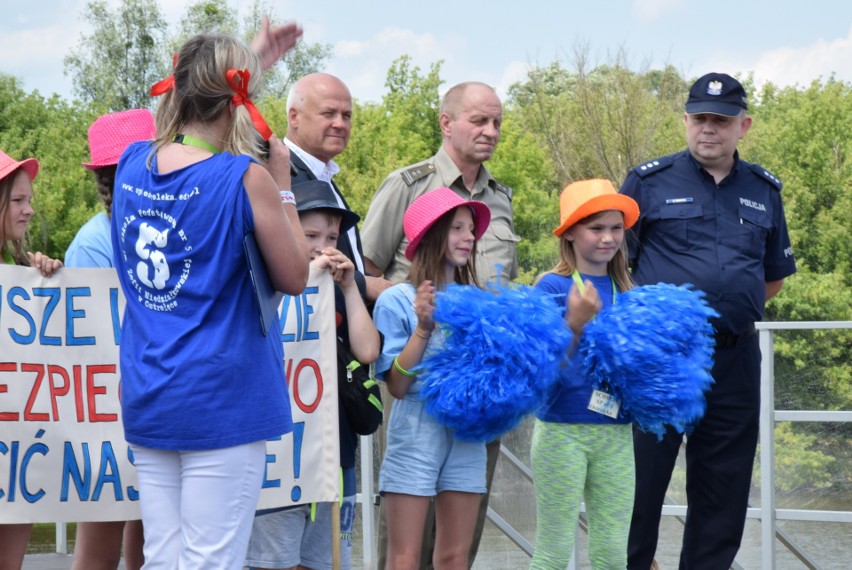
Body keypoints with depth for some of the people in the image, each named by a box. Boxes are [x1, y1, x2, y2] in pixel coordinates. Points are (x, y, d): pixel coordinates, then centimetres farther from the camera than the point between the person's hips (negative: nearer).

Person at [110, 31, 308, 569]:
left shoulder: (133, 163, 5)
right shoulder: (246, 178, -13)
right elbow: (295, 278, -3)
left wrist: (250, 58, 33)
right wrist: (282, 185, 5)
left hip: (146, 399, 6)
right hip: (223, 403, -6)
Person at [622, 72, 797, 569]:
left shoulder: (764, 191, 12)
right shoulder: (650, 182, 1)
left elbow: (774, 276, 21)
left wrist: (734, 311, 10)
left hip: (734, 358, 4)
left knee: (725, 487, 8)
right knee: (641, 477, -2)